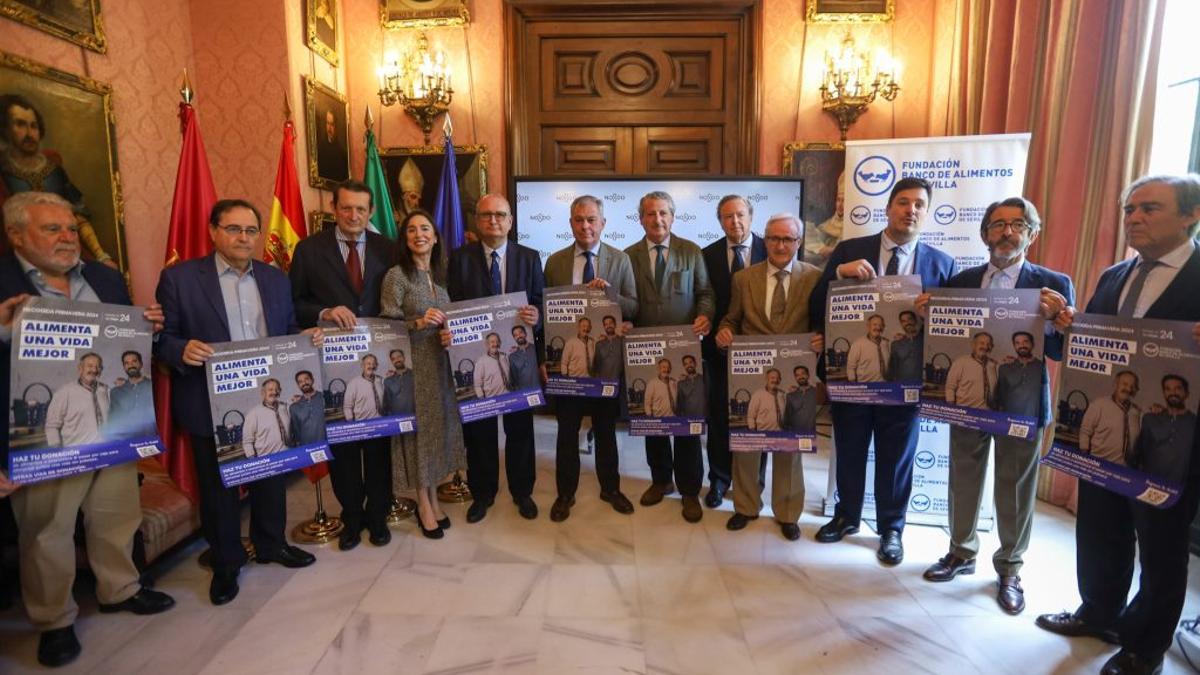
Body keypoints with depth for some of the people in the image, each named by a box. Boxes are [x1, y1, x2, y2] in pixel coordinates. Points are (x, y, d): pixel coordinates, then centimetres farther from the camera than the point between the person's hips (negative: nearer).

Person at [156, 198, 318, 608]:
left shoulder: (276, 279, 7)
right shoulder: (179, 277, -6)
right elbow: (162, 338, -6)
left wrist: (306, 337, -9)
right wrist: (183, 351, -26)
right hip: (211, 406, -3)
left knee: (272, 475, 17)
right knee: (218, 486, 11)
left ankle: (271, 544, 38)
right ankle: (225, 563, 30)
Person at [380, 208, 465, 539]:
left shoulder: (440, 275, 10)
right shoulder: (396, 275, -8)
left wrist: (452, 331, -4)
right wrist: (419, 322, -24)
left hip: (440, 363, 6)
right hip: (411, 364, -6)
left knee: (439, 426, 11)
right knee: (417, 428, 2)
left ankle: (433, 497, 26)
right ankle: (423, 505, 17)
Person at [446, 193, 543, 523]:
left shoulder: (530, 257, 4)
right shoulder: (460, 258, 2)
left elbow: (542, 304, 3)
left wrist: (536, 317, -19)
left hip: (518, 356, 1)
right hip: (474, 356, 0)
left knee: (520, 427, 12)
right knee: (478, 428, 10)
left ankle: (522, 492, 31)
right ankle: (482, 493, 29)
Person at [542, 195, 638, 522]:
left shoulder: (620, 260, 0)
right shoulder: (555, 261, 3)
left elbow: (634, 308, -4)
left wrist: (610, 293, -22)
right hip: (567, 355, 0)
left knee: (606, 427, 14)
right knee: (567, 429, 9)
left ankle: (610, 488, 33)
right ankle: (565, 493, 25)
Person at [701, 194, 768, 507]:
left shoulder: (770, 250, -2)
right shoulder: (708, 255, 2)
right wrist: (712, 337, -8)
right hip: (720, 347, 1)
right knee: (719, 414, 9)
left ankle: (753, 481, 26)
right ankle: (719, 479, 25)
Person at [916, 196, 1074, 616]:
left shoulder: (1054, 285, -4)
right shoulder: (961, 281, 4)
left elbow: (1063, 352, -9)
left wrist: (1051, 320, -28)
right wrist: (927, 313, -15)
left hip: (1020, 402, -2)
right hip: (967, 394, 3)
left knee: (1015, 490, 10)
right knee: (964, 479, 15)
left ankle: (1009, 569, 30)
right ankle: (961, 553, 34)